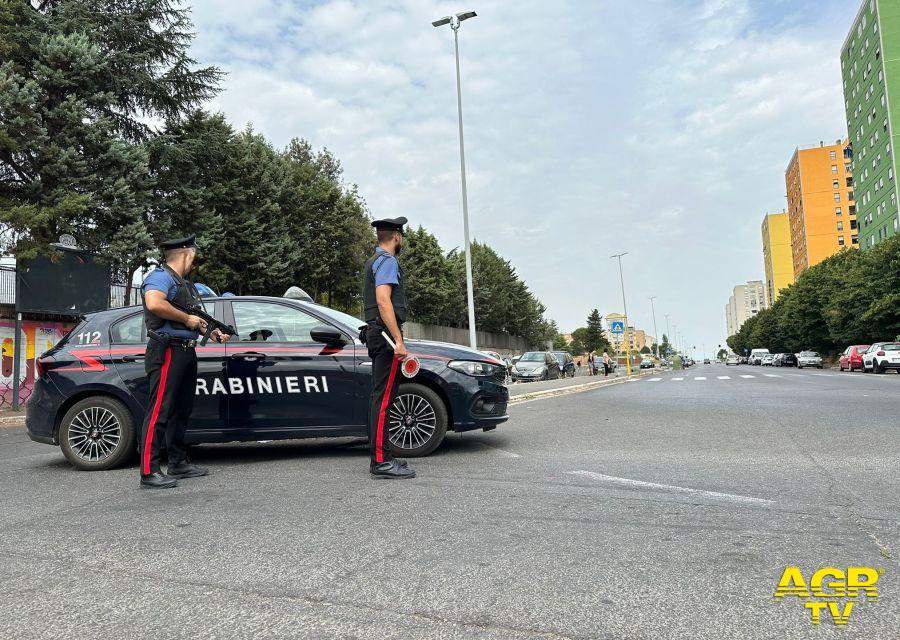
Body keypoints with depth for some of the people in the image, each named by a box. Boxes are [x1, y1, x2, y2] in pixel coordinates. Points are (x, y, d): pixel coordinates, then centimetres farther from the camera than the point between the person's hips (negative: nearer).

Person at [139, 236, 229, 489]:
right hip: (167, 351, -10)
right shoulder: (161, 276, -7)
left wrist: (210, 332, 15)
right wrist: (187, 318, -18)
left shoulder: (185, 285, 24)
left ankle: (179, 463, 23)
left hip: (186, 352, 10)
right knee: (159, 411, -11)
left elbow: (194, 318, 34)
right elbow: (154, 304, -27)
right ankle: (149, 472, -10)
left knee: (181, 410, 14)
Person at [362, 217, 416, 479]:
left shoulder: (374, 261, 23)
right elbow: (384, 301, -21)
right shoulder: (387, 261, -9)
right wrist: (398, 340, -25)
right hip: (386, 333, -11)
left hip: (376, 334, 11)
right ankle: (381, 461, -12)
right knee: (384, 397, -12)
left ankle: (378, 457, 17)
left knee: (379, 396, 11)